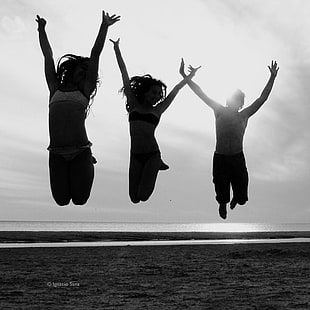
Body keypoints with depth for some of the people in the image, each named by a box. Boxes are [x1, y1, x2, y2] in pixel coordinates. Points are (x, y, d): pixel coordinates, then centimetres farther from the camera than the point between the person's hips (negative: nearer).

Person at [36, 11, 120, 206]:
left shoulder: (85, 90, 11)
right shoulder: (55, 88, 16)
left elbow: (95, 55, 10)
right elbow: (48, 56, 19)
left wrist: (104, 27, 10)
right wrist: (42, 30, 21)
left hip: (81, 151, -2)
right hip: (57, 153, 2)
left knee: (80, 200, -1)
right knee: (61, 200, 1)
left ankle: (88, 166, 30)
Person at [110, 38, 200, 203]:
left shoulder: (157, 110, 7)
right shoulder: (134, 104, 7)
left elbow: (175, 91, 14)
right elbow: (125, 76, 5)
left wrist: (189, 77, 18)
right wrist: (117, 50, 6)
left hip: (152, 155, -1)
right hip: (135, 157, 1)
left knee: (143, 196, -13)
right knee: (134, 198, -1)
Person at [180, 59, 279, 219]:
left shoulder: (244, 115, 2)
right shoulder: (220, 111, 1)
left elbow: (262, 98, -1)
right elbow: (201, 94, -2)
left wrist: (272, 78, -8)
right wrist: (185, 76, -6)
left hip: (238, 159, 1)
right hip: (220, 159, 0)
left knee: (241, 197, 3)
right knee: (222, 194, 8)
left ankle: (235, 198, 42)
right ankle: (223, 204, 46)